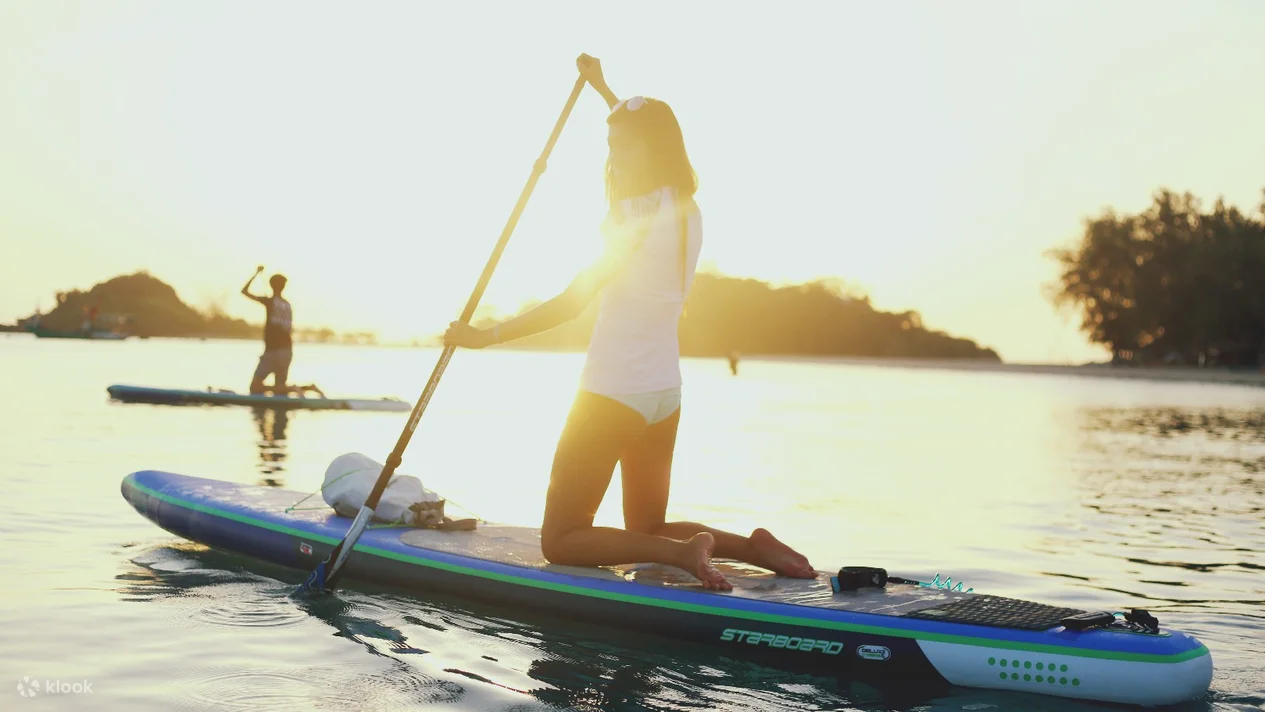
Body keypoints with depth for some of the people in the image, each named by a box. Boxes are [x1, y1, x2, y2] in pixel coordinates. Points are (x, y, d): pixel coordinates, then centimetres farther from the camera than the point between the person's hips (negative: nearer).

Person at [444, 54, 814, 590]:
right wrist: (601, 87, 36)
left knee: (560, 540, -2)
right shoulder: (687, 210, 6)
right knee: (648, 532, 22)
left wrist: (487, 336, -11)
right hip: (665, 392, 8)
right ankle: (749, 545, -2)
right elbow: (645, 142, 26)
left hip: (614, 393, -8)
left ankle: (681, 551, -22)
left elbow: (571, 304, -17)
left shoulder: (642, 217, -17)